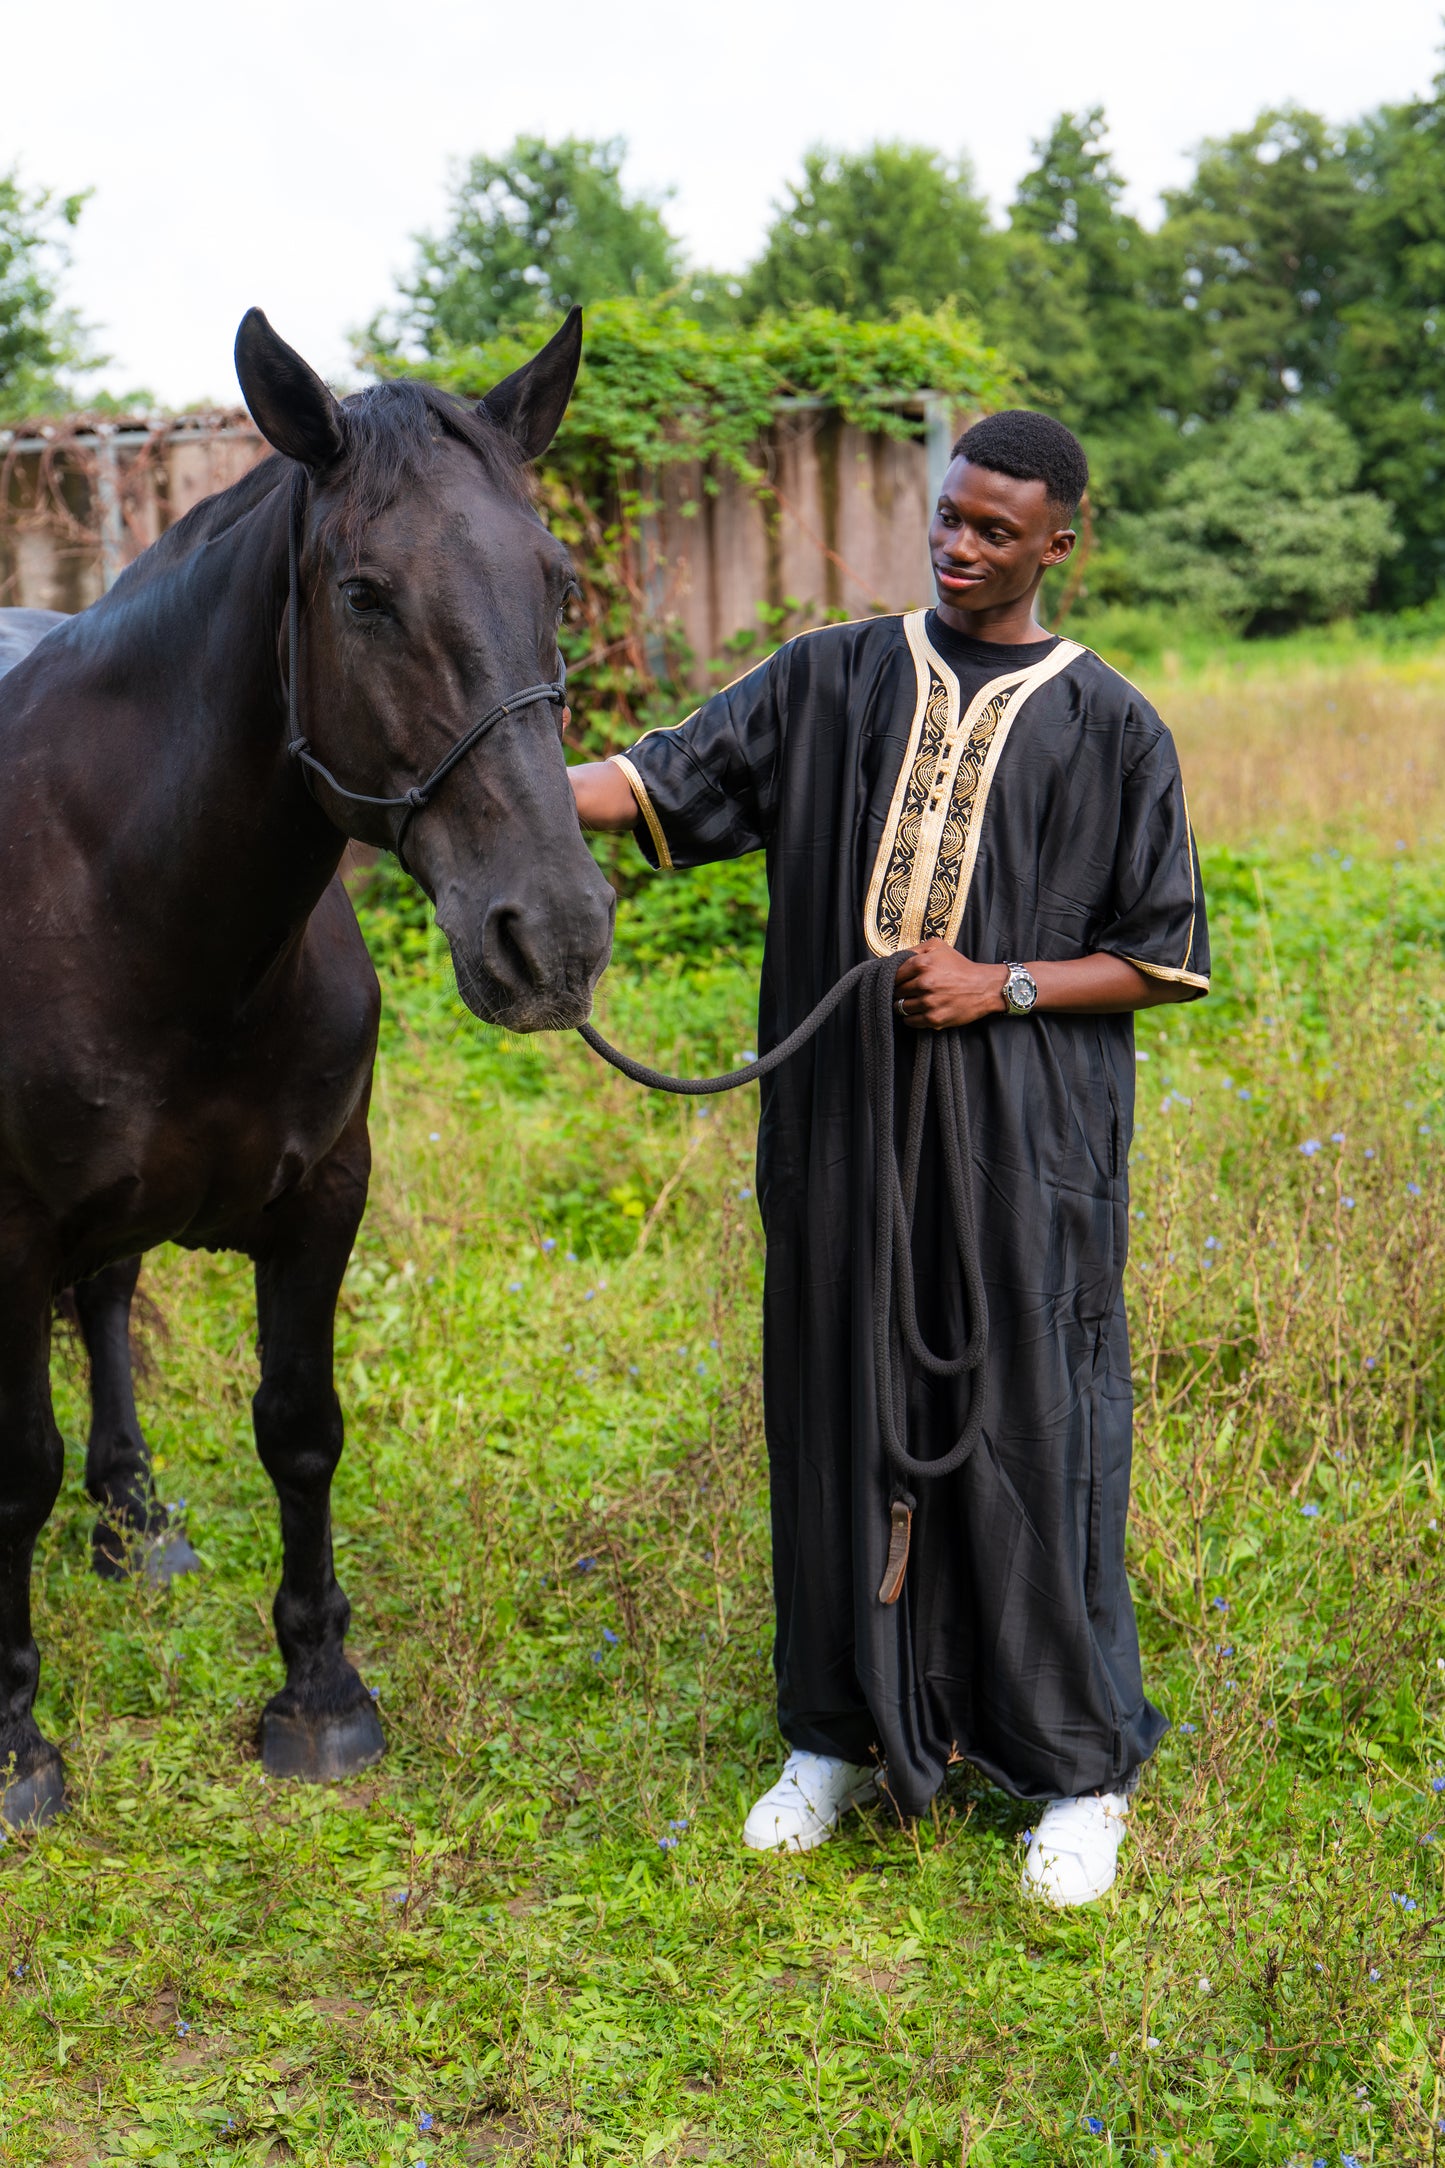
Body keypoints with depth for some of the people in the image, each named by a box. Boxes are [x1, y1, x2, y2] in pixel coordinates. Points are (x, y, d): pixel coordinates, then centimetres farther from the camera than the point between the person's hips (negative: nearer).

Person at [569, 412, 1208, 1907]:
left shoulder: (1108, 728, 1)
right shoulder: (830, 680, 8)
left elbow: (1166, 956, 2)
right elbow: (665, 782, 0)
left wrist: (1002, 986, -12)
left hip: (1025, 1146, -3)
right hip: (841, 1124, 3)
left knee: (1025, 1425, 0)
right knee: (841, 1408, 9)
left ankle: (1079, 1769, 17)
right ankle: (849, 1732, 26)